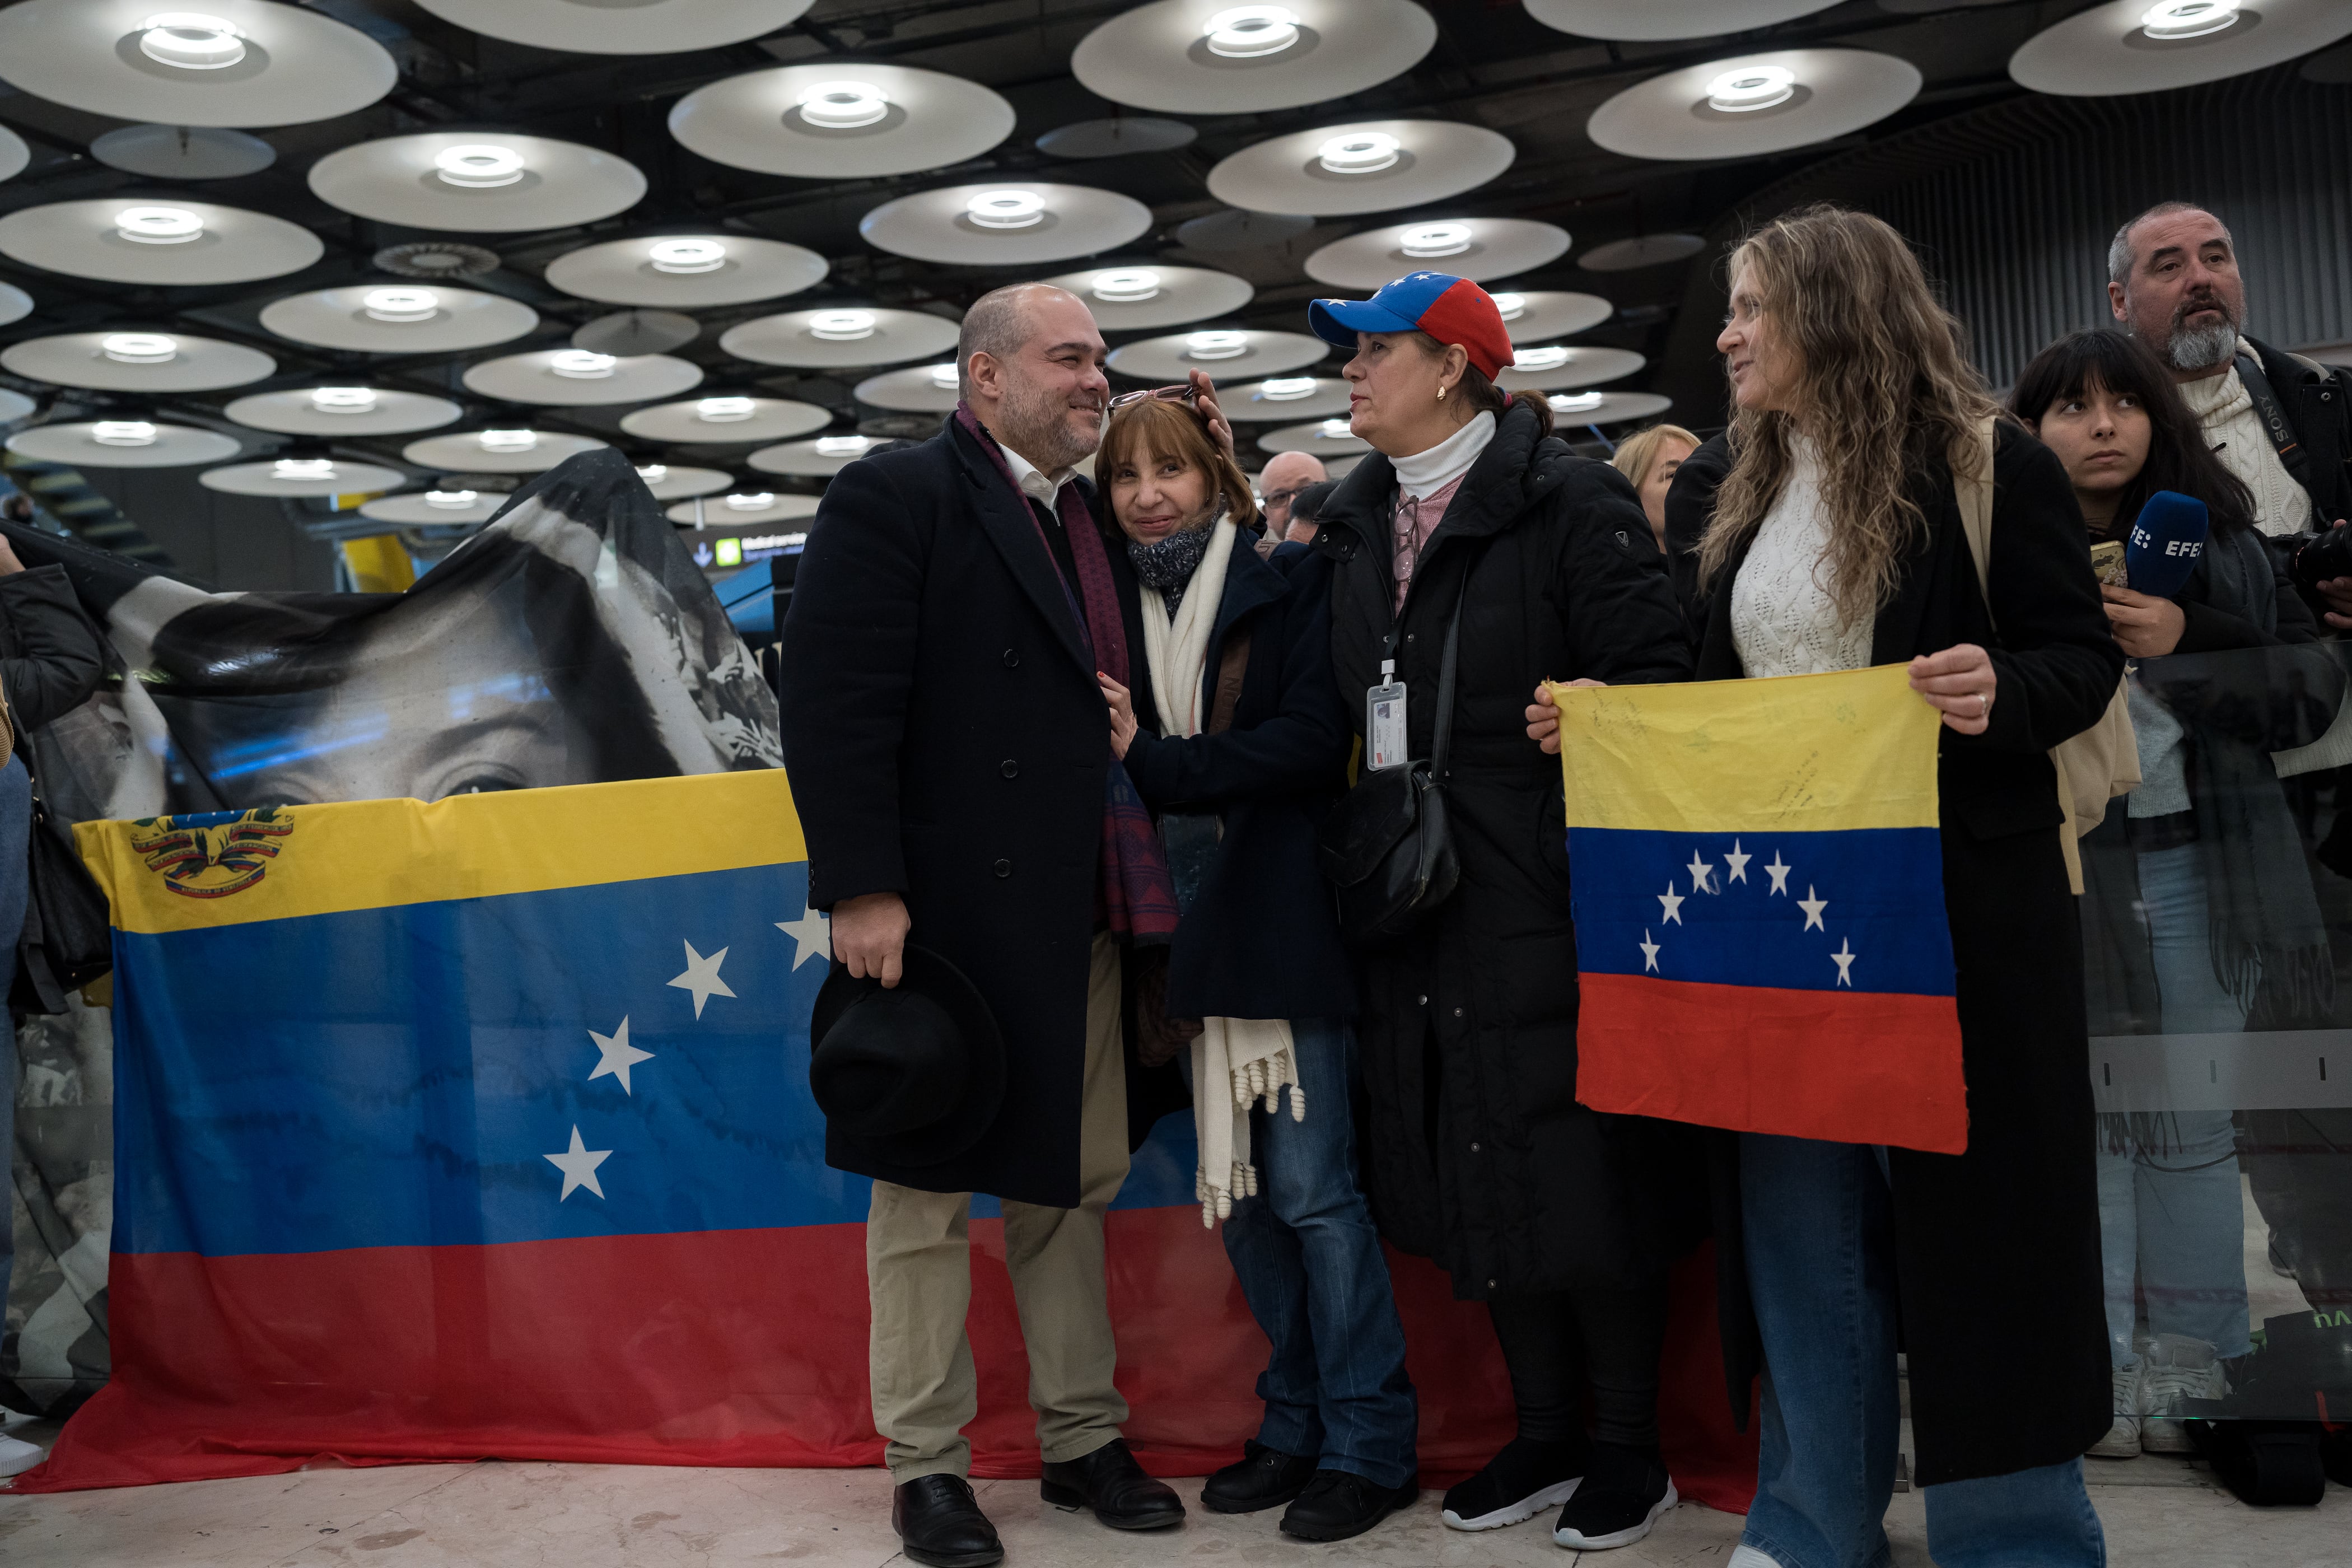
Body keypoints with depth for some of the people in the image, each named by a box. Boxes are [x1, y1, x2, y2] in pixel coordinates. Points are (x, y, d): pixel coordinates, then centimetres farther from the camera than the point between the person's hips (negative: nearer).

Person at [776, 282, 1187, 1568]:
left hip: (1079, 918, 7)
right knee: (927, 1188, 6)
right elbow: (834, 704, -15)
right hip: (948, 913, -7)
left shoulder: (1090, 521, 17)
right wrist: (863, 888, -20)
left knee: (1070, 1182, 15)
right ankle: (926, 1464, 21)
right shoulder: (893, 497, -6)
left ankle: (1082, 1438, 29)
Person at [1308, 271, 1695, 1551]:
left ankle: (1629, 1444, 21)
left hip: (1551, 902, -7)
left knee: (1581, 1168, 2)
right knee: (1468, 1175, 13)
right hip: (1421, 913, 7)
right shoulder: (1354, 525, 14)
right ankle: (1546, 1431, 29)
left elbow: (1658, 678, -11)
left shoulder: (1568, 501, -7)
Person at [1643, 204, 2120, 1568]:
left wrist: (2000, 690, -27)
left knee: (1967, 1202, 2)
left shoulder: (1990, 467, -6)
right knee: (1801, 1211, 10)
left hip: (1958, 900, -6)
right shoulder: (1745, 497, 13)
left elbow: (2086, 660, -7)